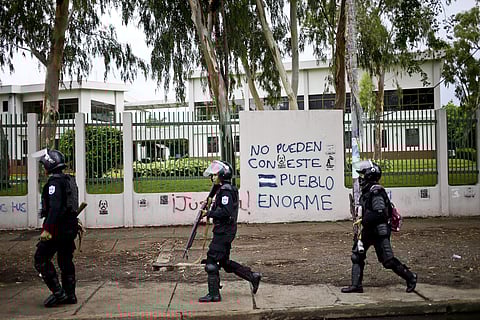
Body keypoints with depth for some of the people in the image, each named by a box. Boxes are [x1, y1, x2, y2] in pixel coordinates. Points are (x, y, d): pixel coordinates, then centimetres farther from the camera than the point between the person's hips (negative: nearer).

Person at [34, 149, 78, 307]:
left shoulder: (54, 181, -15)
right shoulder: (67, 180, 15)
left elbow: (55, 207, -25)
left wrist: (47, 229, -26)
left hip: (57, 228, -10)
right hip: (69, 227, 10)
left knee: (41, 259, -2)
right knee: (65, 260, 14)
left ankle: (58, 292, -5)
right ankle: (70, 295, 18)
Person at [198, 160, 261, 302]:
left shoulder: (226, 190, -16)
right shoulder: (224, 189, 15)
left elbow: (226, 212, -25)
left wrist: (209, 213, -18)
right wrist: (210, 210, 12)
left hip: (224, 231, -10)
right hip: (224, 231, 10)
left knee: (211, 261, -5)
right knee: (224, 261, 17)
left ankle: (214, 294, 2)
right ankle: (252, 276, 22)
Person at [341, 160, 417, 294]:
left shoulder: (376, 191, -19)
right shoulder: (367, 191, 12)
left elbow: (379, 213, -27)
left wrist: (362, 220, -22)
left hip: (379, 231, -10)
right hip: (368, 231, 10)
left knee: (388, 260, -4)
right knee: (357, 255, 6)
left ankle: (410, 277, 16)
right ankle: (356, 285, 12)